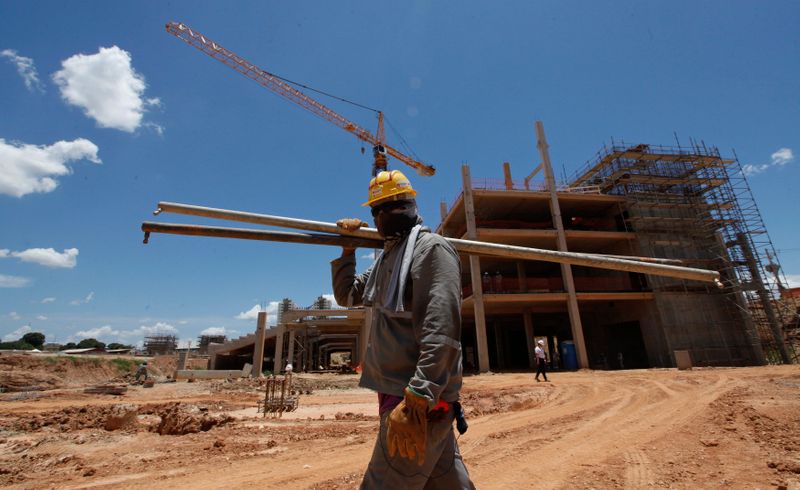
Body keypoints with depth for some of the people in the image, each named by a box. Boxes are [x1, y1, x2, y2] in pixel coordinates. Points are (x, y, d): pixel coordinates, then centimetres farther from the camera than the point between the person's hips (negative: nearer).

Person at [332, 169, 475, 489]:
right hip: (400, 394, 9)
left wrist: (416, 400, -30)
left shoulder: (431, 248, -11)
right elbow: (346, 295, 23)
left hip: (420, 401, -9)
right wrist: (348, 248, 13)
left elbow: (442, 332, -22)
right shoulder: (386, 257, 18)